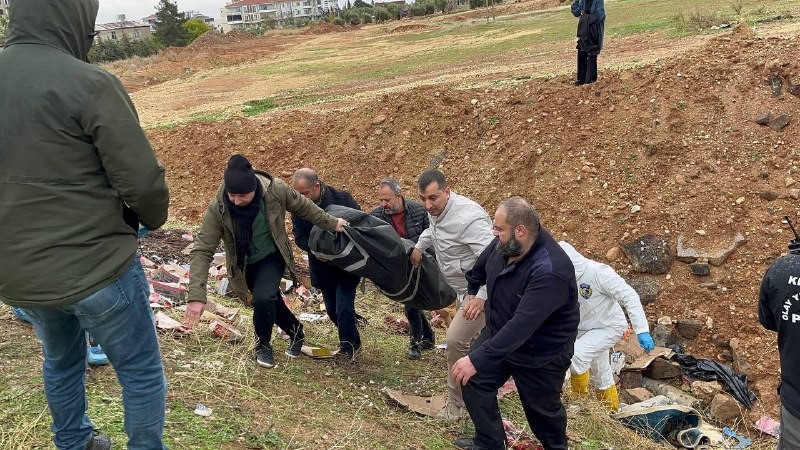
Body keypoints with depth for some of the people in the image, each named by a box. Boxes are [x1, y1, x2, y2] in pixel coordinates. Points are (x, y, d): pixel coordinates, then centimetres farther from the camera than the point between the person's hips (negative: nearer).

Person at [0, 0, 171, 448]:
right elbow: (143, 181, -18)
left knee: (61, 360, 29)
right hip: (94, 267, -7)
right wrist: (152, 218, 2)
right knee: (142, 373, 11)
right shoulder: (89, 83, -18)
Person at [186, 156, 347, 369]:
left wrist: (331, 223, 6)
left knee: (263, 299, -24)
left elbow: (302, 206, -7)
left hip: (272, 256, -2)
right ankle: (296, 333, 45)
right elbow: (202, 251, -29)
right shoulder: (217, 207, -29)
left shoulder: (275, 189, -28)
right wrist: (197, 295, -38)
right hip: (245, 263, 2)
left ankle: (264, 345, 4)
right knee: (271, 302, 15)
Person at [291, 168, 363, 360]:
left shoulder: (343, 199, -17)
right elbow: (299, 238, -6)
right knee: (332, 310, 13)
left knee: (344, 308, -11)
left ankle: (347, 348, 7)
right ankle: (353, 342, 34)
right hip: (322, 267, 4)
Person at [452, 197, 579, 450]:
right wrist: (471, 291, 26)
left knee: (542, 408, 13)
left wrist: (477, 360, -41)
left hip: (541, 353, -6)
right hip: (498, 334, 7)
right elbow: (481, 267, 10)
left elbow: (522, 325, -42)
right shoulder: (505, 243, -14)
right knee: (474, 382, 3)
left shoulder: (549, 271, -38)